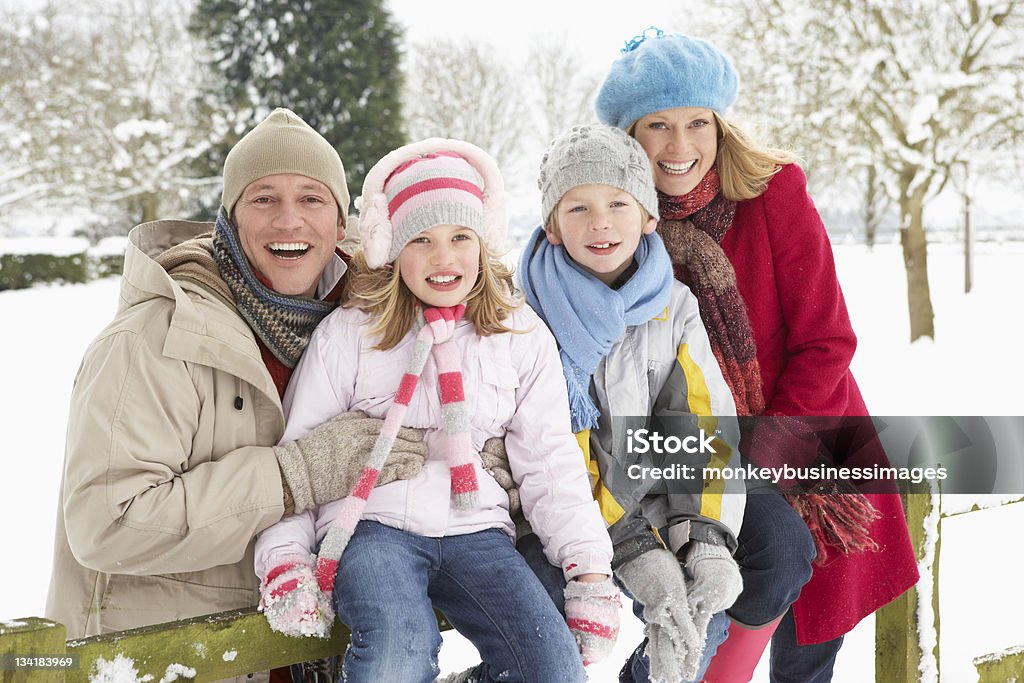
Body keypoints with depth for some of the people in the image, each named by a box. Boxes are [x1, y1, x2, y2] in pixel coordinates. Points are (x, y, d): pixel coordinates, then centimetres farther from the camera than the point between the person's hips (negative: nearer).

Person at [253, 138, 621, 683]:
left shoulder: (522, 337, 9)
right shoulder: (347, 333, 4)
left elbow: (550, 461, 10)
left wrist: (589, 567, 0)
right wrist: (283, 559, -8)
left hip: (475, 527, 2)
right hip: (370, 522, -2)